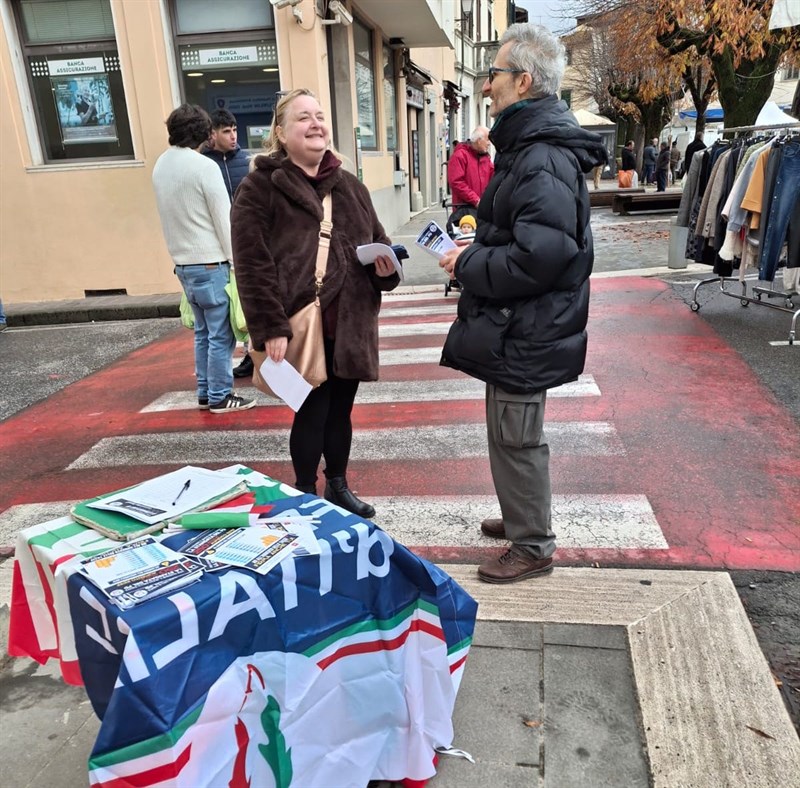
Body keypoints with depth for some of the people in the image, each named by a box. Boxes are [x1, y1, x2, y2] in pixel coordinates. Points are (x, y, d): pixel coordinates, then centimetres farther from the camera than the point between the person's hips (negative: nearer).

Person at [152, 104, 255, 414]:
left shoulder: (160, 166, 8)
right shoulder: (204, 166, -14)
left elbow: (171, 215, 12)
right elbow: (224, 218, -12)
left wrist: (181, 251, 17)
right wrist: (236, 260, -6)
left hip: (183, 263, 8)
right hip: (210, 263, -8)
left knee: (203, 332, 15)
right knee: (221, 335, 0)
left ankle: (205, 393, 21)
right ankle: (220, 397, 5)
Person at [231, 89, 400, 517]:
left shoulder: (349, 185, 13)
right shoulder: (259, 187, -6)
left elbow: (377, 241, 22)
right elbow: (251, 265, -14)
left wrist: (385, 266, -2)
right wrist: (270, 328, -20)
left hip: (349, 322, 6)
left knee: (340, 410, 15)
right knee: (312, 413, 1)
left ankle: (338, 486, 34)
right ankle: (306, 495, 22)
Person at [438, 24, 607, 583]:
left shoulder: (543, 160, -21)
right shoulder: (529, 147, 13)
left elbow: (536, 259, -30)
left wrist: (467, 263, -17)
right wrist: (476, 249, 7)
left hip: (526, 333, -11)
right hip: (516, 327, 11)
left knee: (517, 438, 2)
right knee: (510, 432, 22)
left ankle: (533, 547, 20)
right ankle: (521, 518, 41)